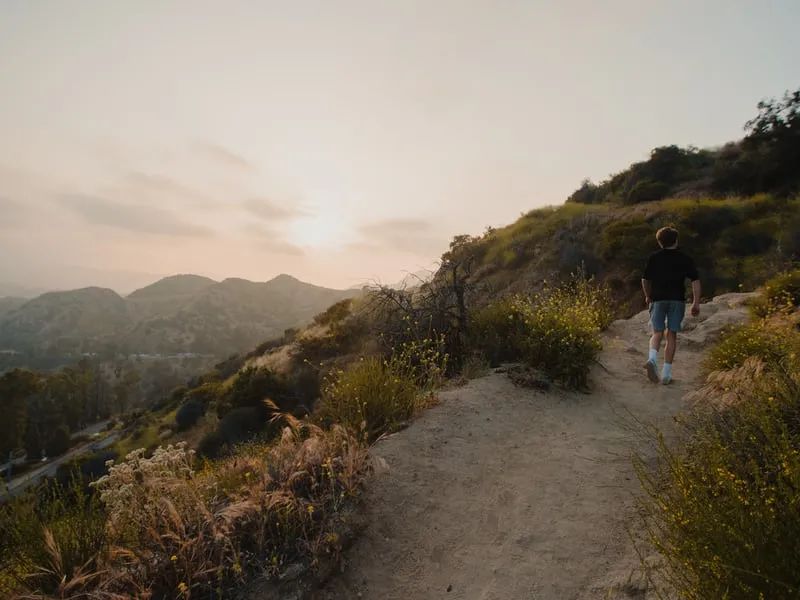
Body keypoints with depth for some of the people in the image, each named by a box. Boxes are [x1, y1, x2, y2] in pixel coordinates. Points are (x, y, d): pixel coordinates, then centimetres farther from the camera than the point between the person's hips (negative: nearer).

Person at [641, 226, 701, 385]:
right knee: (672, 336, 6)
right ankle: (666, 373, 6)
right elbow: (695, 281, -1)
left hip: (658, 300, 0)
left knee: (657, 333, 7)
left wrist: (648, 296, 21)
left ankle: (652, 358, -23)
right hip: (677, 300, 0)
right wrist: (696, 303, 2)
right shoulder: (684, 259, 4)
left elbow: (645, 280, 6)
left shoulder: (654, 258, 4)